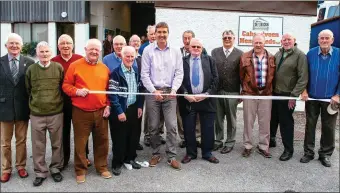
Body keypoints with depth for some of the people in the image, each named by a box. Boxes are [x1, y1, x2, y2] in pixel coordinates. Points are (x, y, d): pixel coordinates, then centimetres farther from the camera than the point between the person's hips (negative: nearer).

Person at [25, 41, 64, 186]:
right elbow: (28, 90, 11)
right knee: (38, 145, 8)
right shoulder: (31, 69, 1)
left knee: (57, 143, 10)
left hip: (56, 112, 0)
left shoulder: (59, 67, -2)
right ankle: (40, 172, 22)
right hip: (36, 114, 1)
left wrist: (59, 102, 9)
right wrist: (34, 103, 12)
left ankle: (56, 169, 28)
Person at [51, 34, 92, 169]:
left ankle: (84, 156, 28)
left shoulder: (81, 60, -4)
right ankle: (64, 158, 27)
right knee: (64, 131, 13)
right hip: (61, 102, 1)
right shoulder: (53, 62, -2)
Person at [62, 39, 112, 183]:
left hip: (101, 112, 3)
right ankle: (80, 170, 21)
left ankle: (102, 167, 27)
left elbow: (109, 89, 13)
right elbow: (66, 85, -1)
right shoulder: (75, 65, -2)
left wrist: (108, 106, 4)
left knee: (102, 141, 11)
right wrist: (77, 91, -19)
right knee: (80, 142, 6)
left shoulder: (105, 68, 8)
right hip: (80, 112, -3)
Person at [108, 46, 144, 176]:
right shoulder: (116, 72, -12)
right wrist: (119, 111, -17)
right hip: (121, 110, -6)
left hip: (134, 109, 6)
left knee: (134, 136, 13)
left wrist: (140, 106, 7)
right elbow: (112, 93, -15)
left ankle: (129, 158, 31)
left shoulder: (136, 71, 8)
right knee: (119, 138, 3)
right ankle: (117, 163, 18)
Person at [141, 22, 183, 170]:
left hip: (169, 92, 1)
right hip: (153, 92, 0)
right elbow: (144, 74, -2)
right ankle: (156, 154, 22)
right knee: (153, 126, 7)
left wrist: (174, 90, -10)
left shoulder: (175, 52, 5)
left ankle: (171, 156, 9)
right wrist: (154, 91, -10)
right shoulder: (148, 50, 0)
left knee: (172, 126, -2)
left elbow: (179, 73, 4)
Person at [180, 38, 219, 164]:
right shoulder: (183, 61, 4)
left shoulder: (209, 60, 6)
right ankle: (190, 153, 21)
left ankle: (207, 153, 22)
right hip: (188, 99, 0)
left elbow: (215, 79, 1)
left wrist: (207, 94, -9)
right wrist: (186, 94, -12)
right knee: (188, 129, 6)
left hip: (206, 99, 1)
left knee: (207, 129, 7)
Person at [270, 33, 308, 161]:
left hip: (287, 95, -5)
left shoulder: (300, 55, -9)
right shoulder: (278, 54, 9)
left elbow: (303, 78, -13)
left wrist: (294, 95, -17)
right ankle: (271, 140, 35)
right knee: (272, 119, 15)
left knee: (286, 122, 3)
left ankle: (288, 149, 17)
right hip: (274, 93, 5)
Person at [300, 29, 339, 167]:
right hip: (311, 97, 1)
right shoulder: (310, 54, -3)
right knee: (310, 125, 9)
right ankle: (308, 152, 22)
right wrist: (304, 91, -4)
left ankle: (325, 154, 24)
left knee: (328, 128, 9)